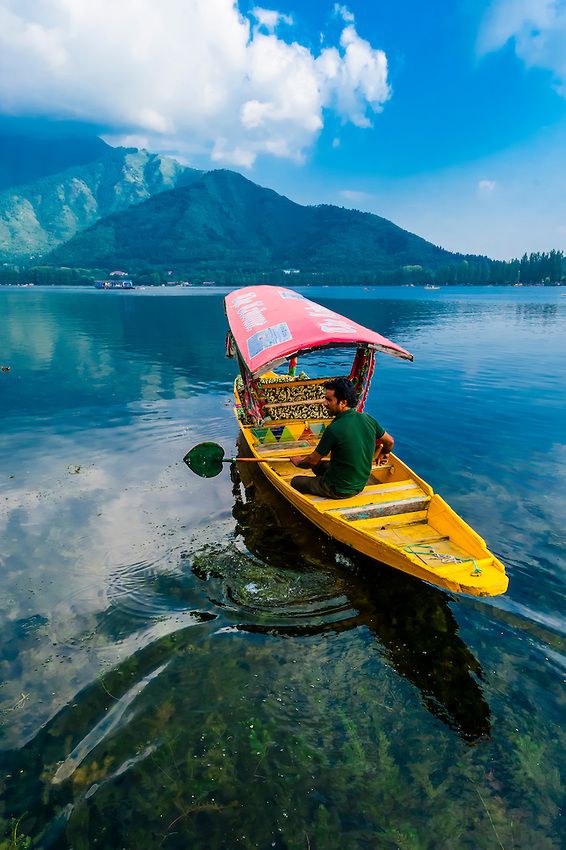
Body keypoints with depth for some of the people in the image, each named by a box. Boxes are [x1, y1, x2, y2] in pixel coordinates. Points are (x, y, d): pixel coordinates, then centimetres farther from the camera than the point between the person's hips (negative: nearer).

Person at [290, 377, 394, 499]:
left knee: (295, 482, 11)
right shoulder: (368, 419, -8)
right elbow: (390, 441, 9)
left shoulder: (334, 429, -26)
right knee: (319, 466, 27)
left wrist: (299, 462, 9)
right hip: (360, 486, 7)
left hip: (338, 491, -7)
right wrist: (383, 454, 31)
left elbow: (312, 460, -13)